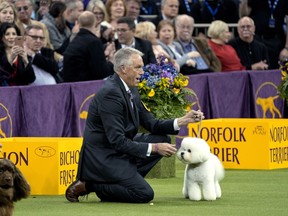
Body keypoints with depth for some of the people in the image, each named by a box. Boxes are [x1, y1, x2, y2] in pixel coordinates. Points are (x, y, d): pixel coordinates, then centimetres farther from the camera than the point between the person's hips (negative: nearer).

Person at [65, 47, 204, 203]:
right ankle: (87, 185, -5)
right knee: (144, 194, -16)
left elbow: (151, 124, 12)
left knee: (163, 139, 7)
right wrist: (154, 148, -21)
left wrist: (183, 120, -1)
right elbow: (118, 142, -25)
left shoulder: (130, 90, 8)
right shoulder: (110, 93, -23)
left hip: (119, 150, 10)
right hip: (103, 157, -10)